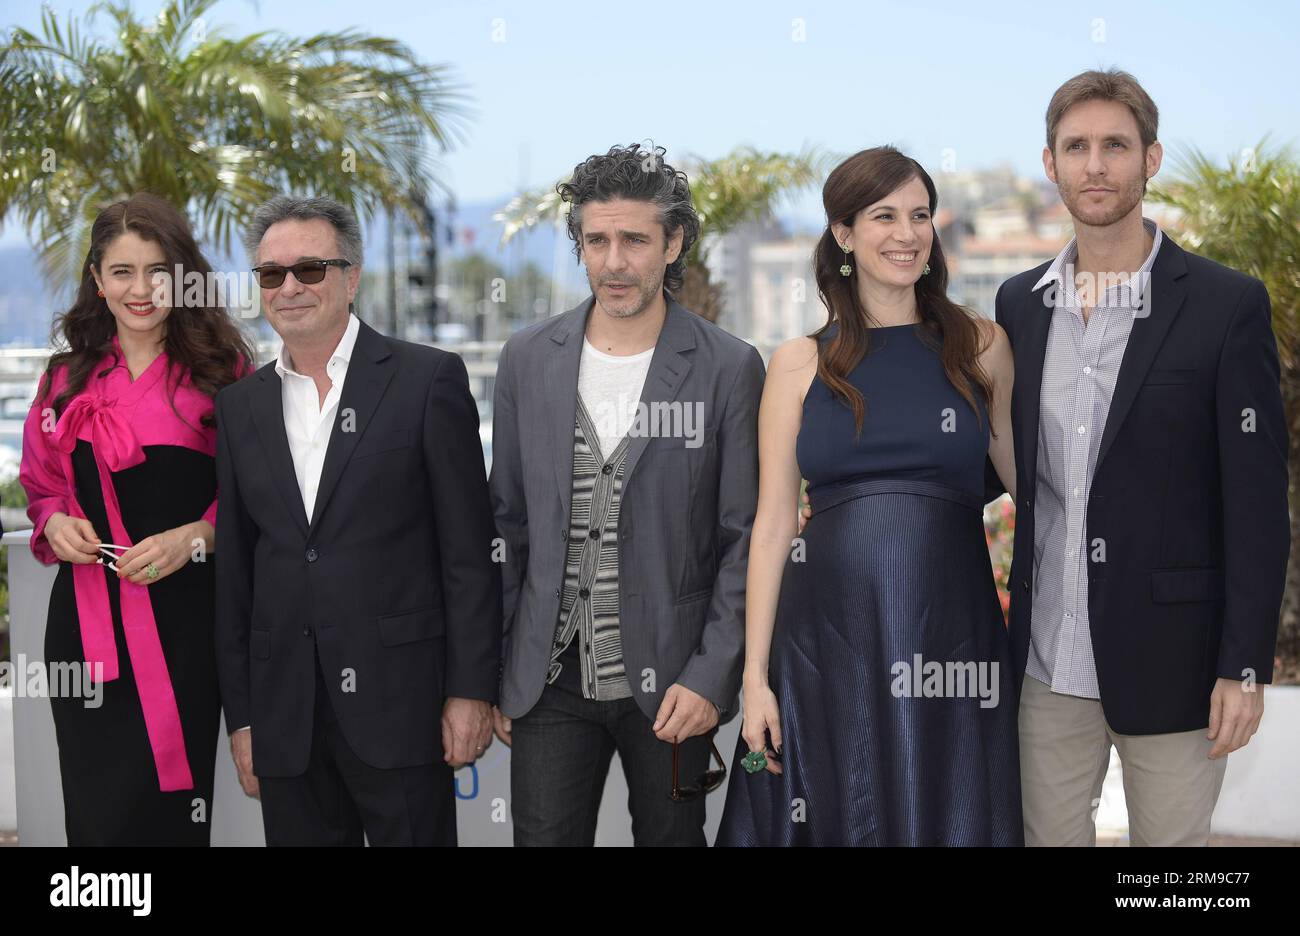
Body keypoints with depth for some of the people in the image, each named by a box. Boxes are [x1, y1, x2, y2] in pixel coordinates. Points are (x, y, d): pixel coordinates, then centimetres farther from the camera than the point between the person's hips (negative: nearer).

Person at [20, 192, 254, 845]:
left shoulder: (224, 372, 2)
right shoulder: (67, 378, 12)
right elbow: (41, 487, 20)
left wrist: (193, 538, -14)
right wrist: (55, 523, -2)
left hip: (184, 613, -3)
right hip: (87, 616, 3)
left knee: (175, 808, -2)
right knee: (100, 814, 1)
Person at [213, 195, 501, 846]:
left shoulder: (427, 380, -1)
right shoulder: (240, 407, 11)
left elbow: (469, 551, -4)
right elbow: (235, 573, 12)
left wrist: (470, 690, -8)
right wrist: (239, 715, 8)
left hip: (398, 703, -4)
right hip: (285, 714, 4)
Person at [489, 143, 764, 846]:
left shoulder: (728, 369, -4)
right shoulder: (529, 360, 4)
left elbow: (744, 541, -4)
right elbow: (508, 524, 9)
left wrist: (710, 676, -11)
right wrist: (489, 670, 7)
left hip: (671, 682, -2)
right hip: (548, 682, 2)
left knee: (671, 835, 10)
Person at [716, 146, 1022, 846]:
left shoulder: (981, 347, 8)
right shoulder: (800, 364, 6)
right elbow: (772, 525, 4)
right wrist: (755, 677, -1)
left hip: (952, 640, 0)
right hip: (828, 640, 0)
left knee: (947, 819, 4)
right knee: (839, 820, 6)